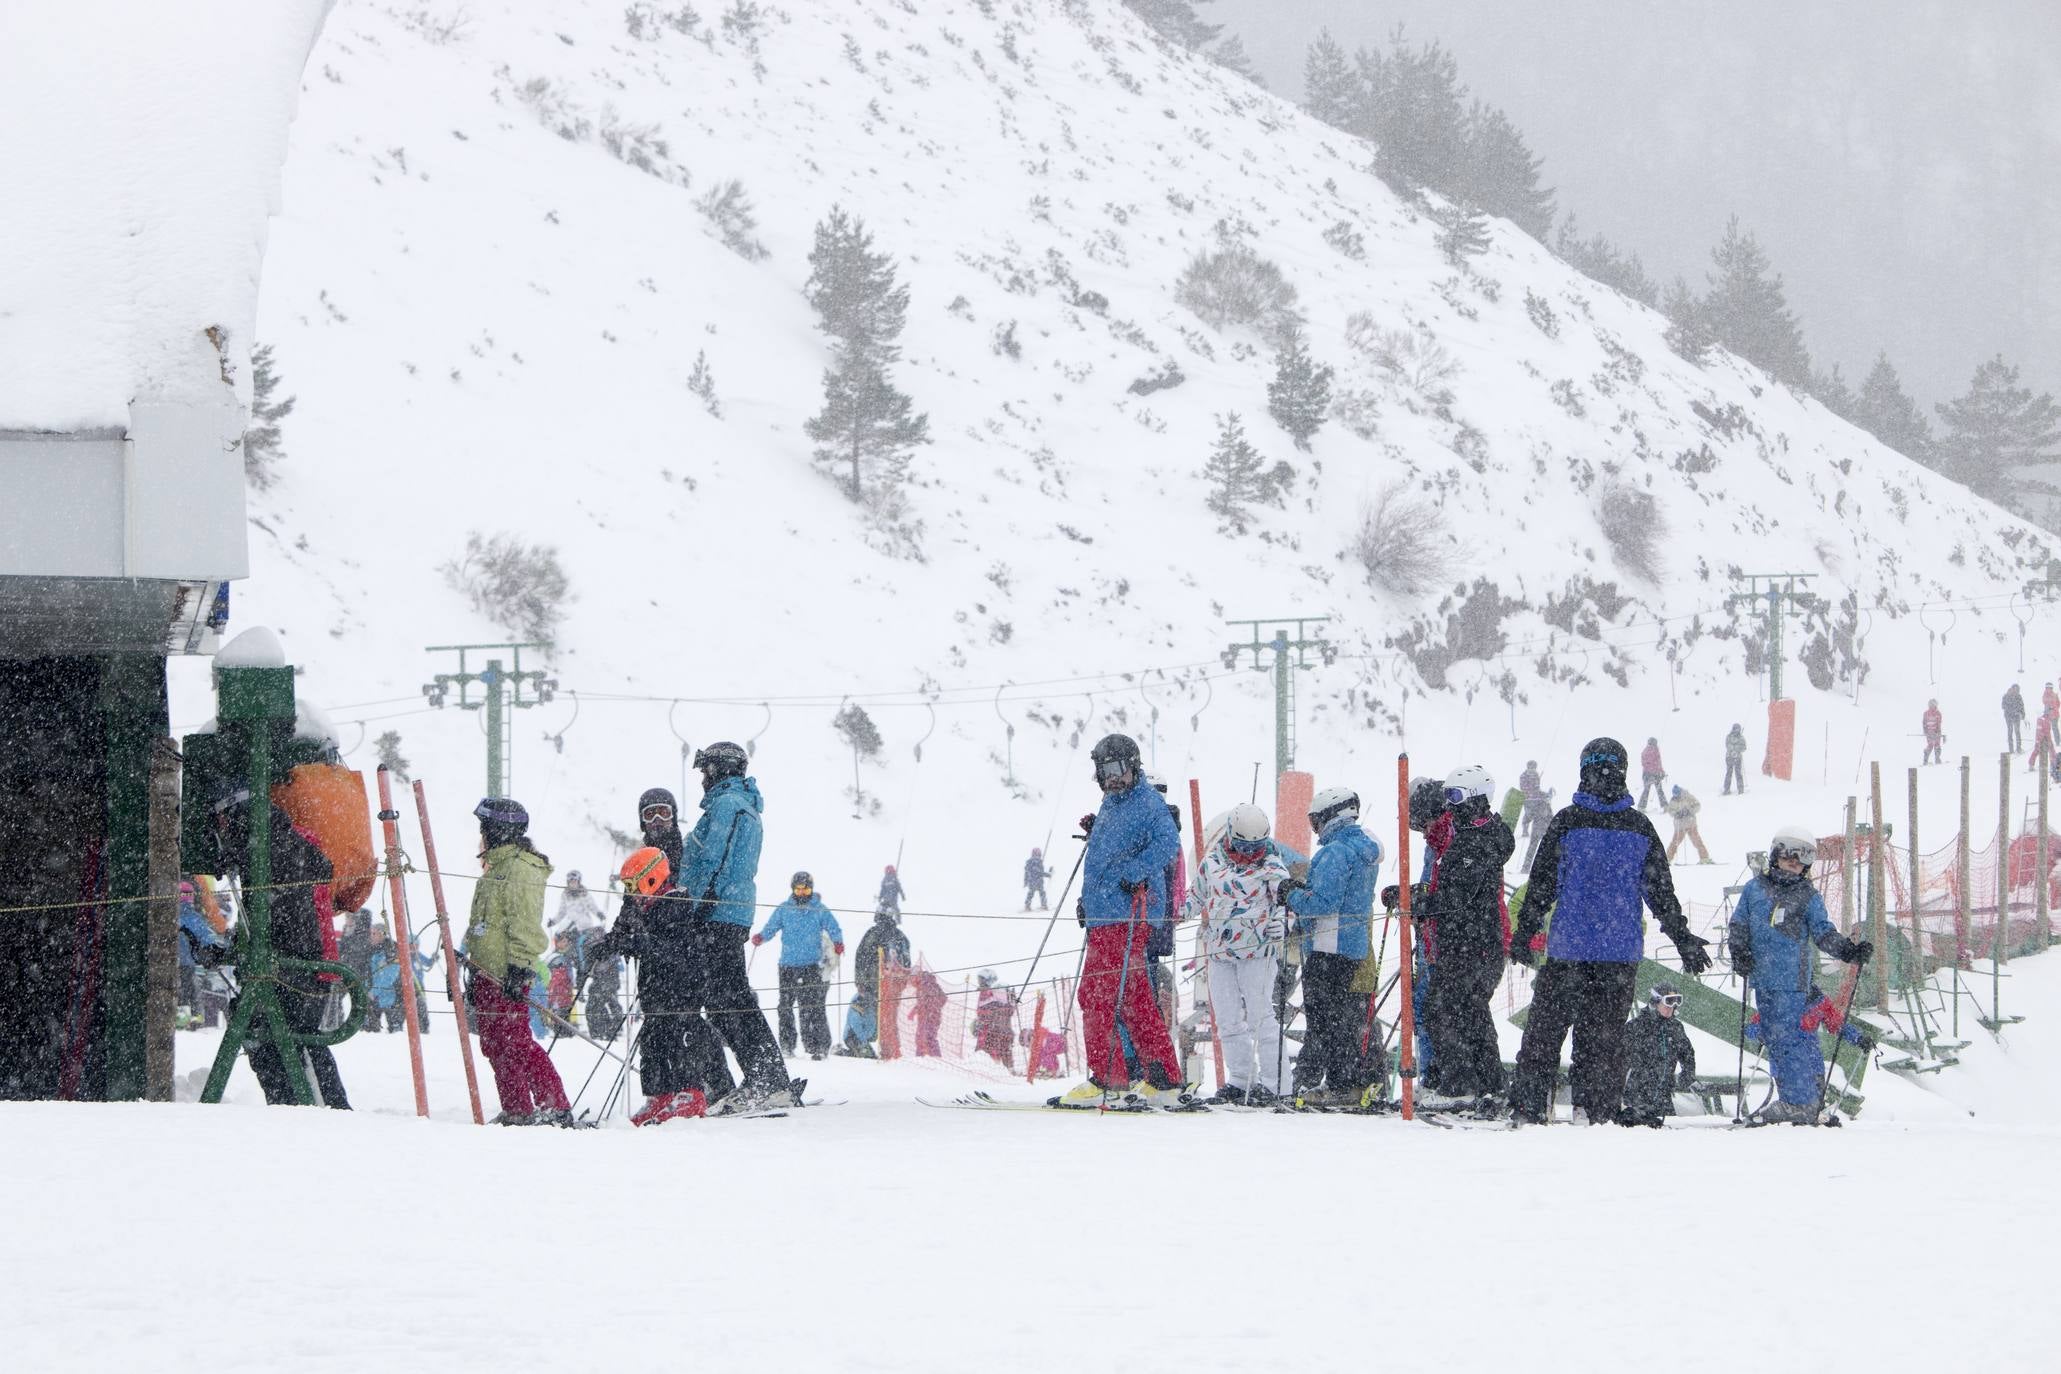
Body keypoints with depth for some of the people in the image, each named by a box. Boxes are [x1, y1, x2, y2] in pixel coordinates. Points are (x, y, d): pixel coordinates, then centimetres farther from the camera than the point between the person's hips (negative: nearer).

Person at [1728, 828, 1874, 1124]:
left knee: (1788, 1039, -12)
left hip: (1793, 980, -5)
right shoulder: (1754, 889, 13)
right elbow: (1738, 925, 15)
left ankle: (1799, 1104, -11)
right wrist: (1739, 950, -2)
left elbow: (1824, 933, 3)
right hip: (1763, 976, 5)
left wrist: (1849, 950, -13)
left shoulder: (1808, 898, 5)